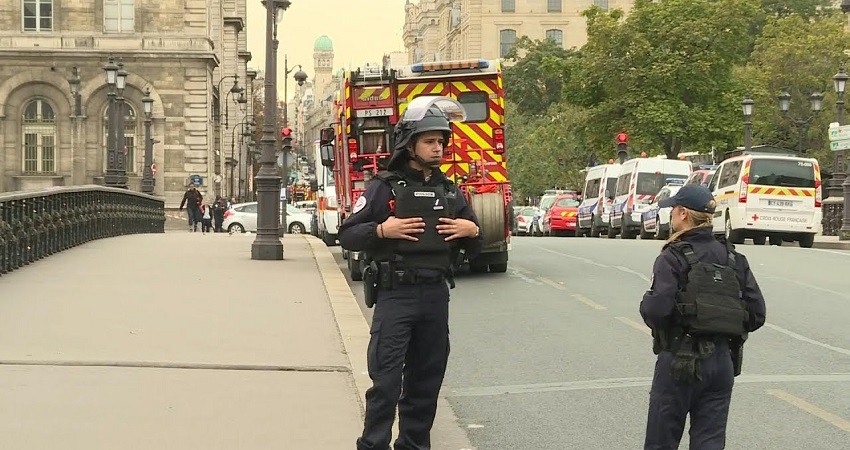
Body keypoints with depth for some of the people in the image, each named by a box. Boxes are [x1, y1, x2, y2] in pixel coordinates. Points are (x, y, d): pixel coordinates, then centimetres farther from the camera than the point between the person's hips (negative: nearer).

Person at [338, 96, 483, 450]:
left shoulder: (449, 191, 12)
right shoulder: (385, 187, -3)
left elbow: (474, 247, 18)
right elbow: (347, 236, -4)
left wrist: (471, 229, -3)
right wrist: (382, 230, -20)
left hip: (436, 296, 5)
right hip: (395, 296, -5)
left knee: (426, 381, 11)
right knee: (386, 381, -6)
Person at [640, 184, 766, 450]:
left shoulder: (673, 258, -11)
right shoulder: (733, 259, 7)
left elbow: (656, 311, -23)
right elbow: (756, 314, 4)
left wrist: (646, 303, -2)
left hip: (680, 360, -5)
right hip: (723, 362, 5)